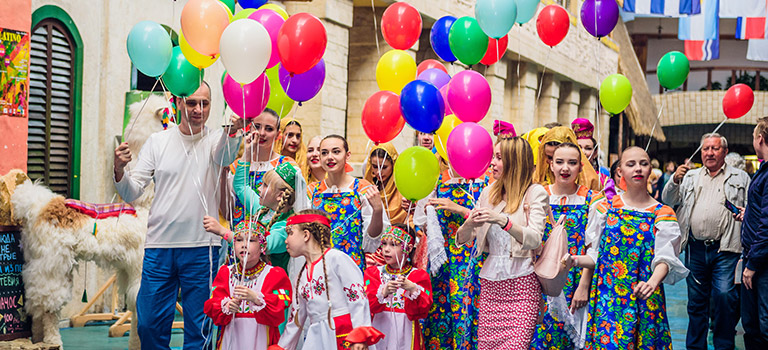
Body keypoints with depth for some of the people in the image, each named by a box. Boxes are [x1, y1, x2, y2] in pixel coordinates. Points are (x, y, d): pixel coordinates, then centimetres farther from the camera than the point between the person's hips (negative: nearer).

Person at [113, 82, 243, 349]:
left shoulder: (215, 140, 2)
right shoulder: (158, 141, 7)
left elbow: (224, 156, -24)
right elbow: (131, 193, 5)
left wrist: (232, 131, -46)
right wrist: (119, 170, -17)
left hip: (202, 247, -2)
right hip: (159, 246, 2)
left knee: (198, 328, 4)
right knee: (149, 325, 4)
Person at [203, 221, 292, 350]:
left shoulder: (275, 275, -1)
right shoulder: (225, 273, 9)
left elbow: (278, 311, -12)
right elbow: (211, 307, 2)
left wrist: (256, 298, -28)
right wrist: (226, 306, -19)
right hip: (231, 338, 2)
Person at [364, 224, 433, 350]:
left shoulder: (419, 276, 2)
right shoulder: (373, 273, 6)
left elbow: (422, 311, -9)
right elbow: (367, 304, -8)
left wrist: (413, 290, -25)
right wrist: (383, 292, -26)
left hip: (405, 334, -1)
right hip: (379, 331, 1)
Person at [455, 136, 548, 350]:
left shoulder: (535, 193, -3)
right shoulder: (489, 193, 10)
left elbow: (535, 239, -17)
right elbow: (461, 239, 8)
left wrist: (502, 220, -30)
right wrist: (470, 223, -14)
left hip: (521, 283, -4)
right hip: (490, 282, 5)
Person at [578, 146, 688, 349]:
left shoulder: (662, 214, 4)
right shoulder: (605, 208, 8)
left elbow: (664, 259, -7)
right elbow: (595, 256, 9)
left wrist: (653, 282, -27)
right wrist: (576, 260, -11)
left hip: (644, 298, 0)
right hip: (607, 299, 0)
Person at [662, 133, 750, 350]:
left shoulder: (740, 178, 10)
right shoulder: (690, 177, 15)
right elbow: (668, 201, 9)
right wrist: (675, 181, -8)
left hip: (725, 249, -3)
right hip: (696, 249, 3)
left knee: (724, 295, -15)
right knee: (696, 299, 8)